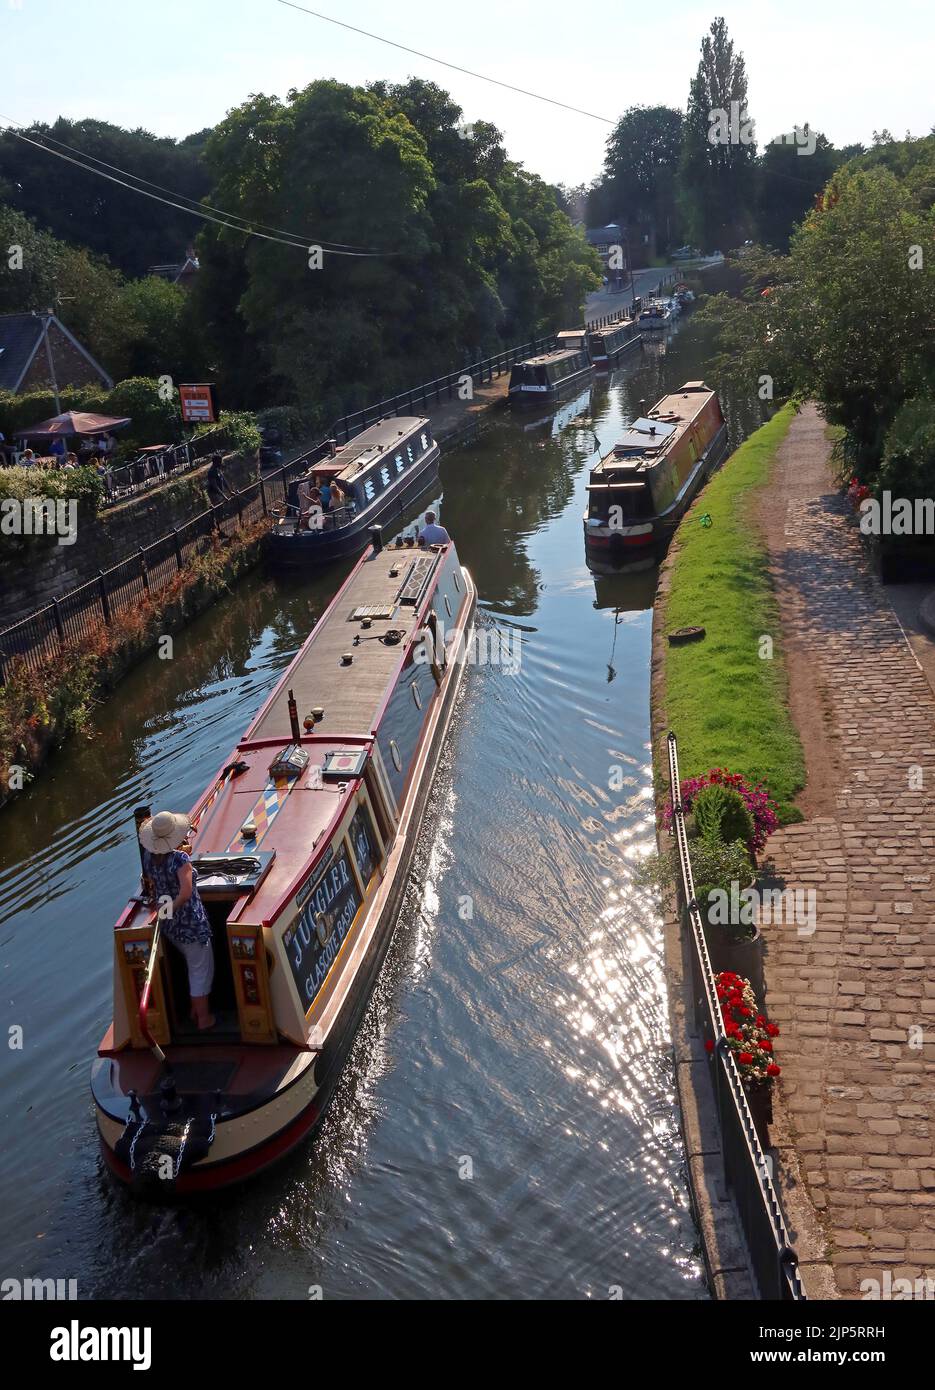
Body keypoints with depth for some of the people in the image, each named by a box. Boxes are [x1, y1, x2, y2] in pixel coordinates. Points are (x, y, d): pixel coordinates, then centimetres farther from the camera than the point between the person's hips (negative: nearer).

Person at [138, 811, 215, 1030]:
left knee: (192, 965, 27)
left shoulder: (149, 856, -5)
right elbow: (186, 892, -32)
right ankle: (204, 1018, 19)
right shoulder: (180, 859, -25)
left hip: (169, 926, 7)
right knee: (201, 969, 9)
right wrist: (171, 908, -19)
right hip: (190, 923, -7)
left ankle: (195, 1009, 38)